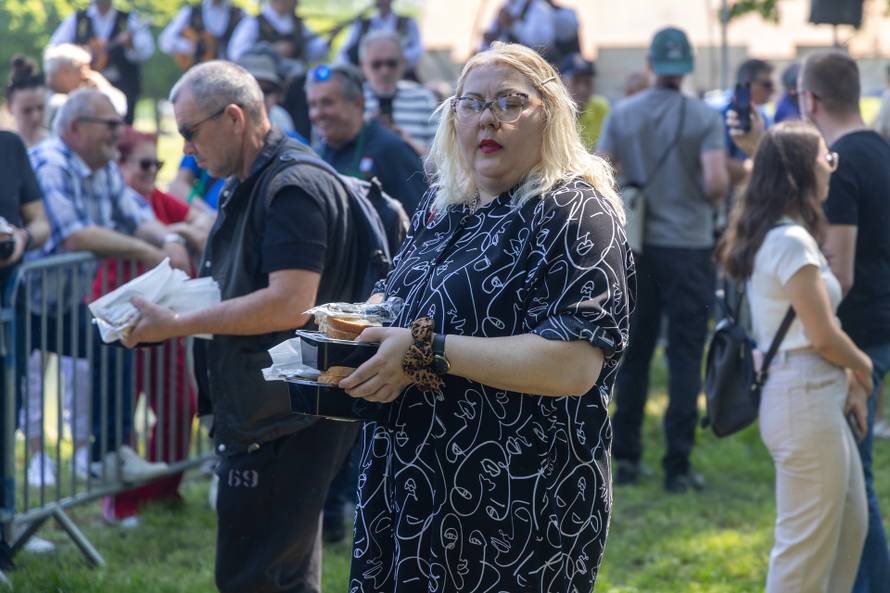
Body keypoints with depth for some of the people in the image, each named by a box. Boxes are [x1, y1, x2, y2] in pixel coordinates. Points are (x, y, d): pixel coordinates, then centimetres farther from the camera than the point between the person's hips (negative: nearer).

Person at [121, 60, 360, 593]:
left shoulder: (293, 188, -17)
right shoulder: (253, 185, 16)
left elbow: (290, 303, -26)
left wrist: (177, 325, -21)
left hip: (282, 423, -11)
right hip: (263, 415, 11)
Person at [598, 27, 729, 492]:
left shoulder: (621, 114, 1)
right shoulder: (704, 118, -7)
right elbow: (716, 182, -18)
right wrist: (710, 203, 5)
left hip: (636, 248, 3)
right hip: (688, 247, -3)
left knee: (633, 354, 13)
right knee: (685, 358, 2)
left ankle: (625, 457, 15)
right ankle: (677, 467, 1)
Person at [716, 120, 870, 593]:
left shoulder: (769, 236, 13)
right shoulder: (793, 242, -18)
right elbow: (823, 336, -18)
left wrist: (847, 380, 9)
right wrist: (861, 366, 0)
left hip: (817, 398, 10)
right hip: (806, 399, -10)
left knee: (850, 524, 19)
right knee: (808, 543, -2)